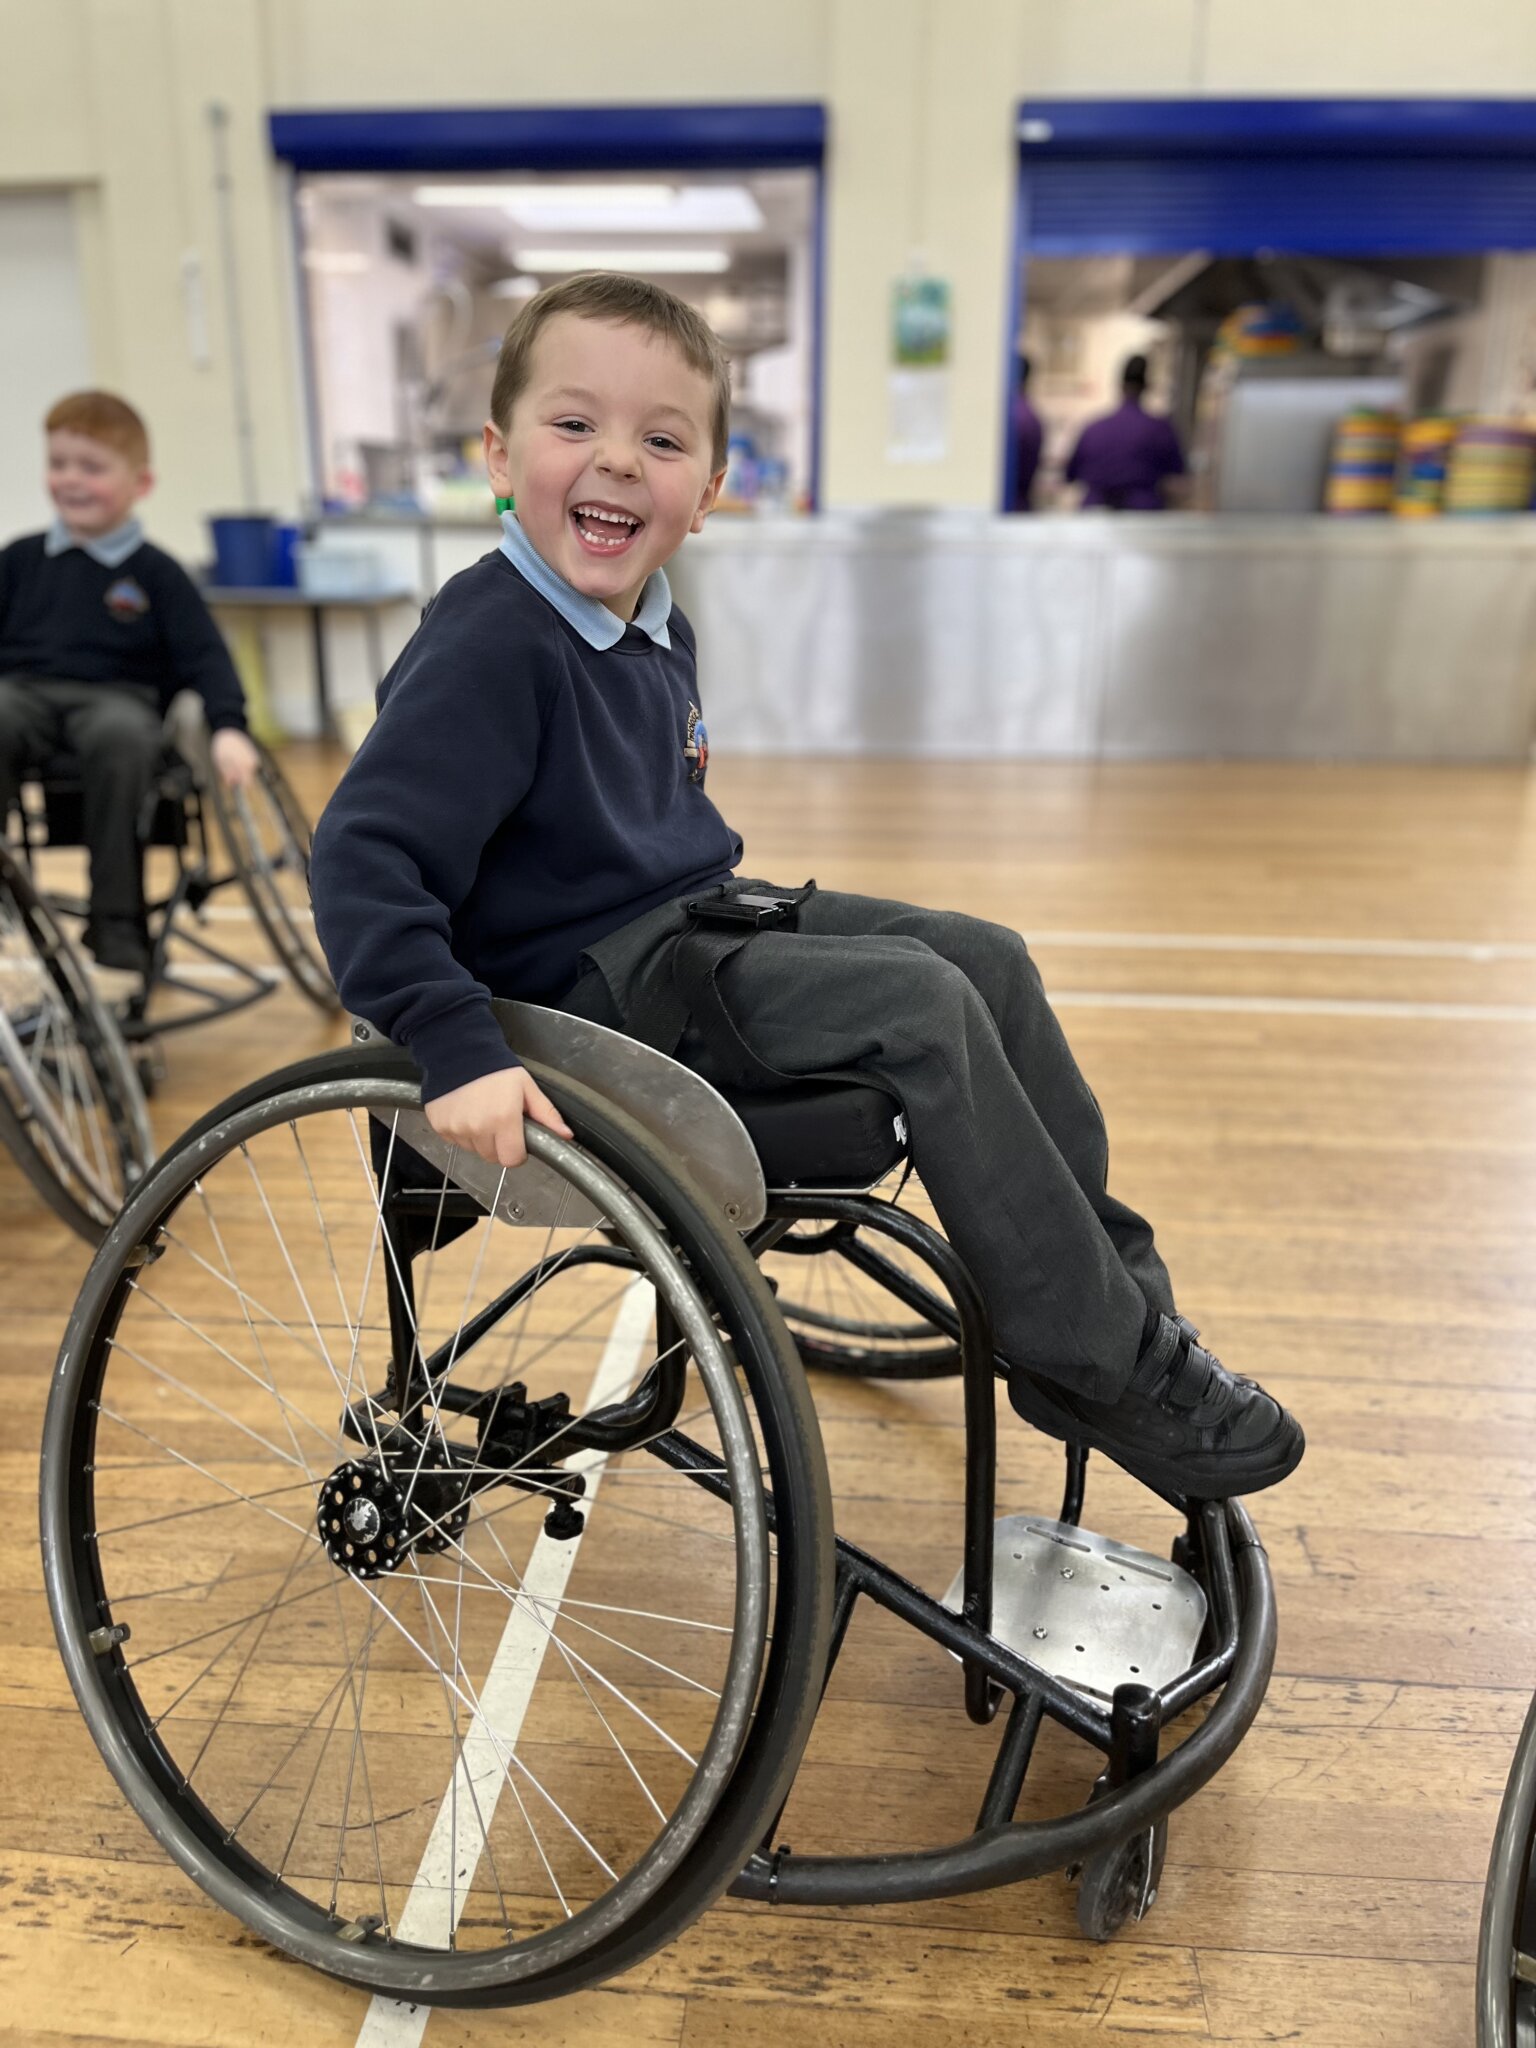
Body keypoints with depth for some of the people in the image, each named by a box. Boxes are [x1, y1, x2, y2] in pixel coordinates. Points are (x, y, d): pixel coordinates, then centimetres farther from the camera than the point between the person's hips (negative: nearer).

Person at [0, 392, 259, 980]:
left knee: (119, 735, -38)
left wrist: (228, 728, -14)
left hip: (115, 696, -2)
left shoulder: (156, 573, 10)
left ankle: (117, 930, -29)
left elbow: (204, 656, 2)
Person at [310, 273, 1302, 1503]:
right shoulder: (489, 646, -20)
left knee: (989, 958, 4)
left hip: (694, 914, 10)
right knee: (925, 1008, -21)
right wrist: (461, 1053, -35)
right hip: (592, 978, -9)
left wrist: (719, 869, 14)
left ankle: (1112, 1281, 15)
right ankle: (1111, 1368, -7)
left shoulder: (658, 632, 9)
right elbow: (363, 859, -27)